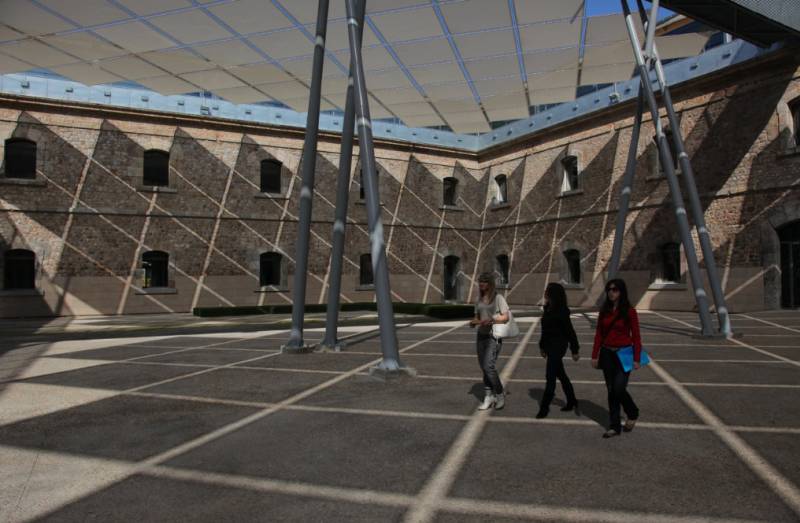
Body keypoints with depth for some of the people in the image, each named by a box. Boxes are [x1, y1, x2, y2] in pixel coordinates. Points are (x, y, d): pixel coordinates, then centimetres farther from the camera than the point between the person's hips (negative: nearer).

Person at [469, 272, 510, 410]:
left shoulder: (498, 298, -5)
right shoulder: (479, 299, 12)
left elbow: (506, 317, -9)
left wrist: (491, 320, -22)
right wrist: (474, 322, -3)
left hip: (494, 336, -6)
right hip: (481, 336, 6)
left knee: (489, 366, -13)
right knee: (484, 367, 7)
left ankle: (500, 395, 6)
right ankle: (488, 397, 17)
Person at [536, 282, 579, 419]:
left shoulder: (561, 311, -17)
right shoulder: (548, 309, 7)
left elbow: (570, 331, -14)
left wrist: (574, 350, -11)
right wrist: (542, 346, 18)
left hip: (558, 347, -9)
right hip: (550, 346, 9)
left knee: (550, 376, -4)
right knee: (561, 375, 18)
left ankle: (544, 406, 4)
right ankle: (572, 402, 32)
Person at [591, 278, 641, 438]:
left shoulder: (629, 311, -7)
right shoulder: (604, 310, 5)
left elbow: (636, 336, -7)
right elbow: (599, 334, 6)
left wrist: (636, 359, -10)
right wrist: (595, 355, 3)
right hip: (607, 353, 4)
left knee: (619, 389, -11)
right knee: (611, 390, 7)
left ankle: (633, 414, 20)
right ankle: (614, 426, 15)